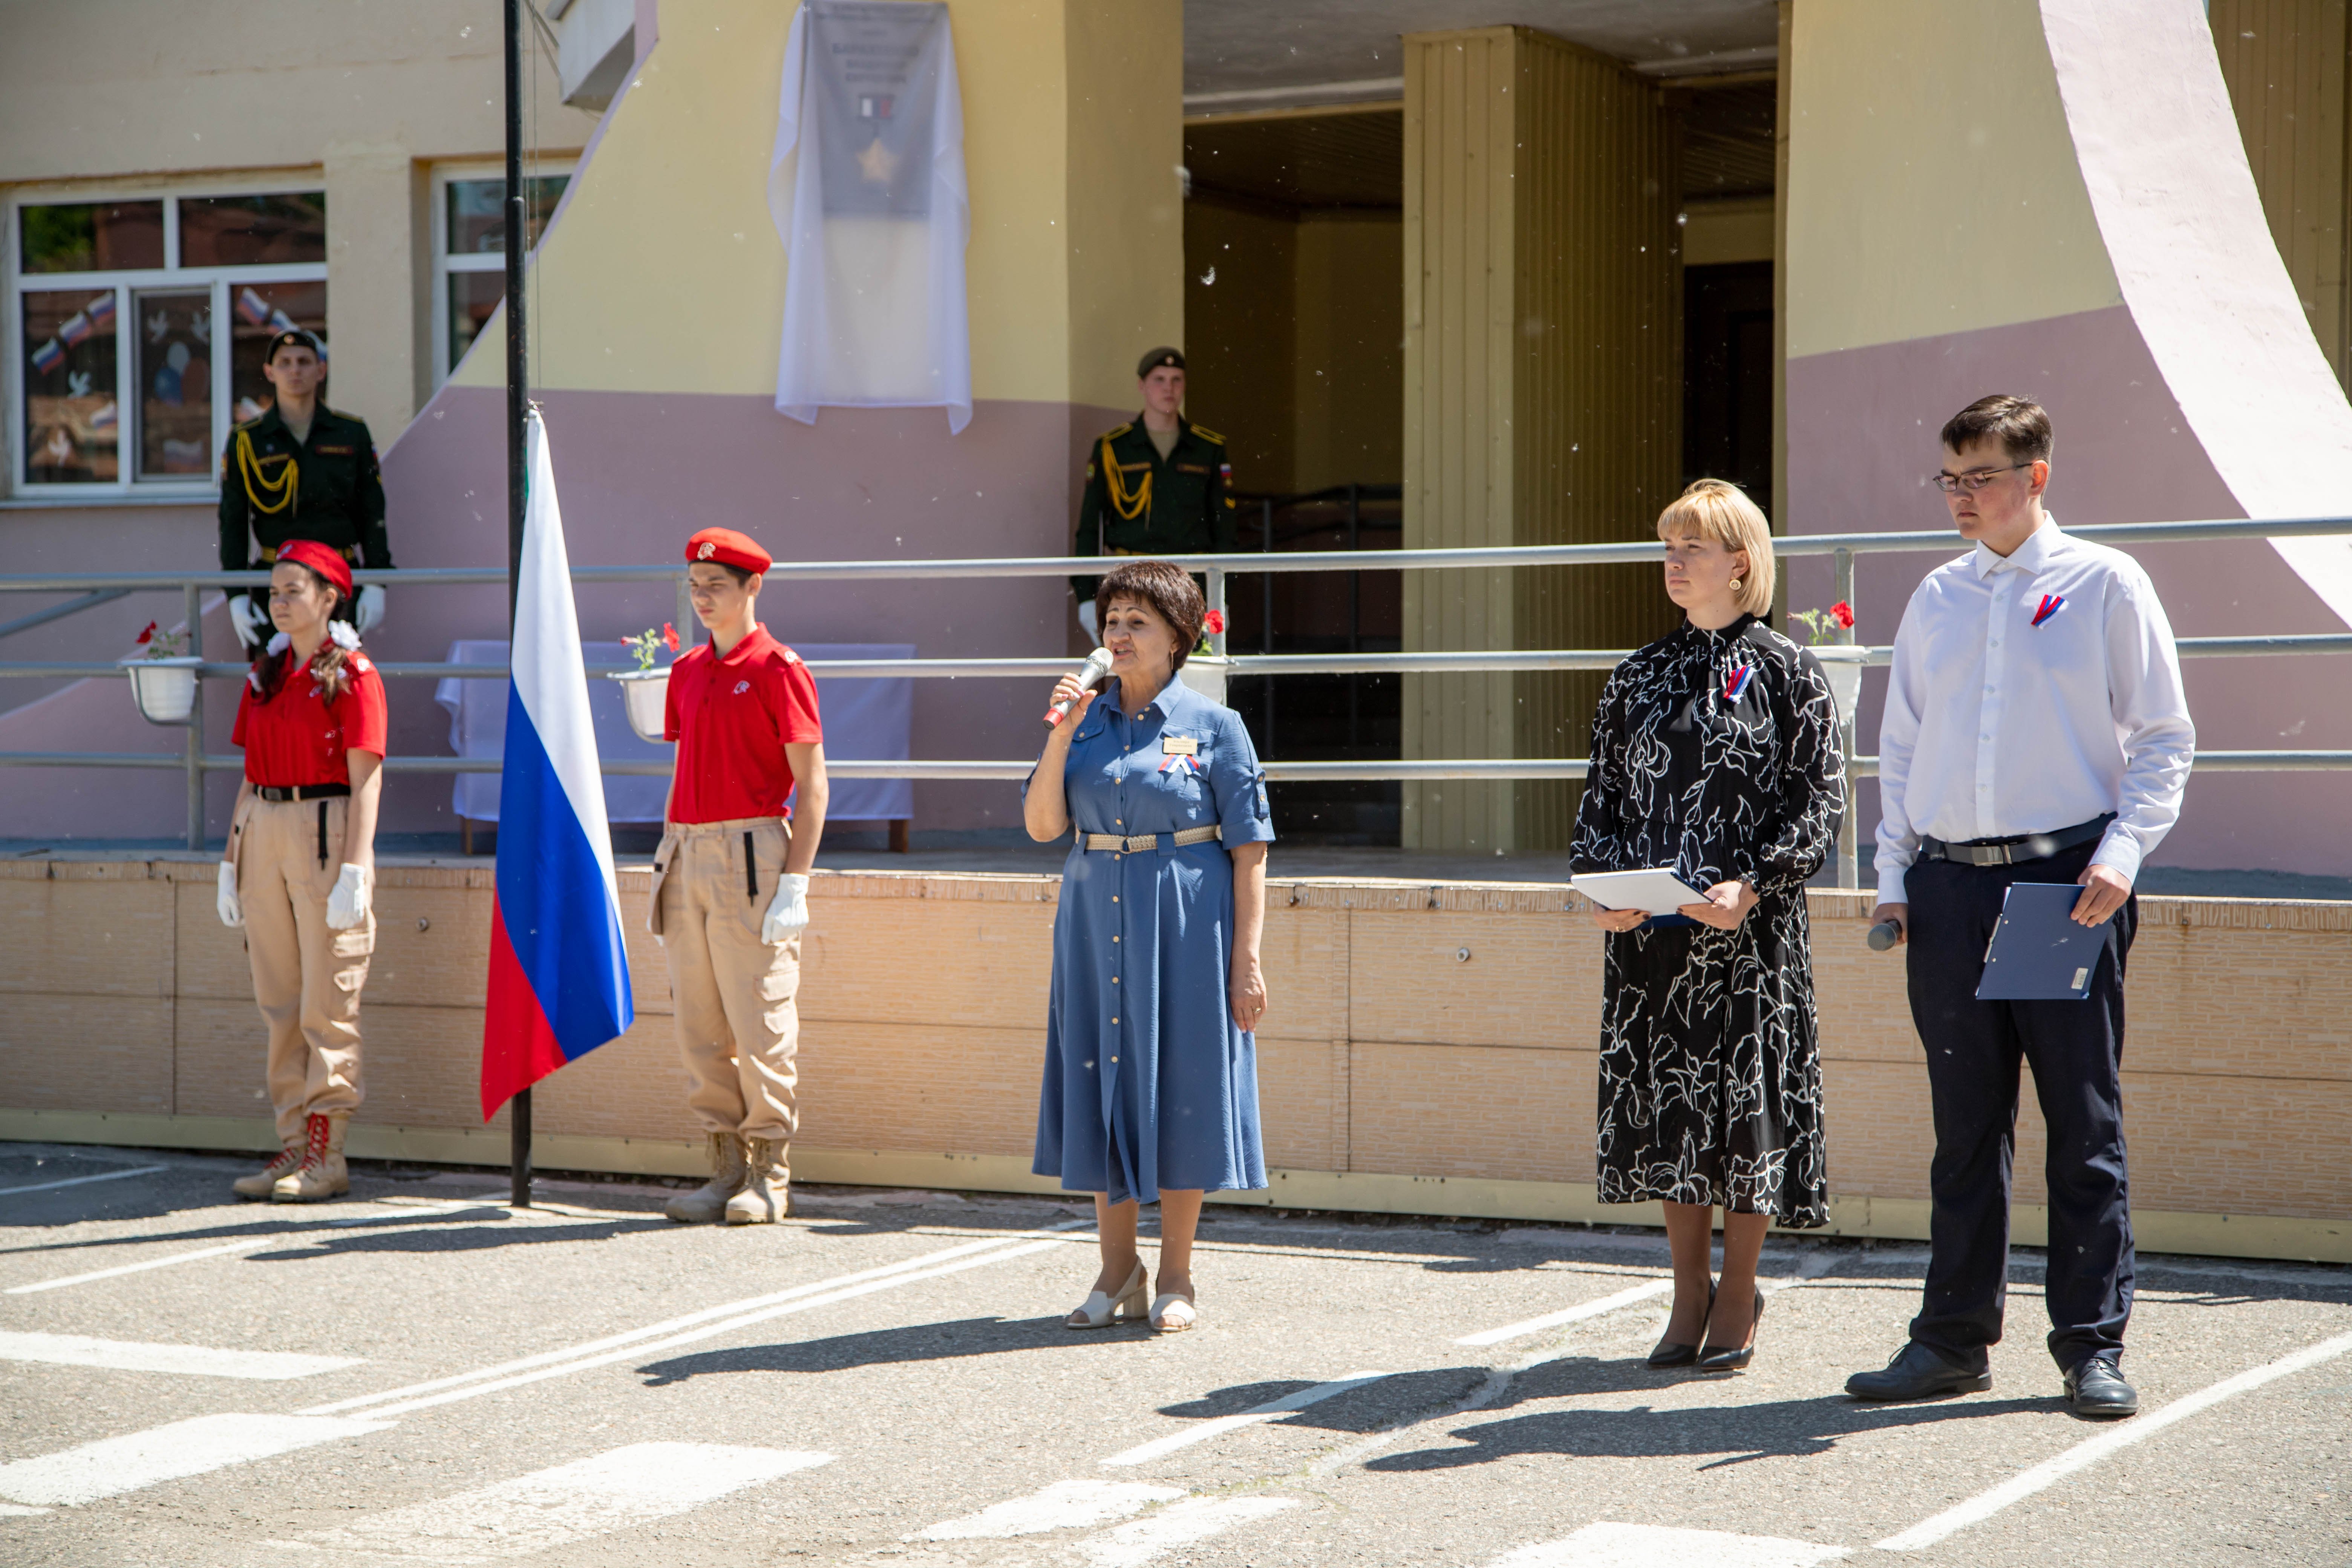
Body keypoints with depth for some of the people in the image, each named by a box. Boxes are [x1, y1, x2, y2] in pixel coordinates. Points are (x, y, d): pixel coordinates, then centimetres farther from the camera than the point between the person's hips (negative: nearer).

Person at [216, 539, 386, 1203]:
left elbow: (365, 780, -11)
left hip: (325, 832, -7)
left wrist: (354, 869, -18)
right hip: (264, 831, 7)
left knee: (327, 1004, -4)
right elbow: (252, 776, 17)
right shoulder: (264, 674, 14)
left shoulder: (352, 674, -5)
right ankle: (293, 1146, 14)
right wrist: (231, 862, 12)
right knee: (279, 1002, 8)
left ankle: (326, 1156, 0)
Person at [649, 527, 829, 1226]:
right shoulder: (687, 672, 15)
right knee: (698, 1025, 7)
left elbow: (812, 786, -7)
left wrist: (794, 885, -13)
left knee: (759, 1024, -4)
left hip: (751, 854, -7)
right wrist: (665, 869, 15)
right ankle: (727, 1166, 15)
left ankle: (770, 1176, 4)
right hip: (688, 854, 7)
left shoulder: (779, 669, -5)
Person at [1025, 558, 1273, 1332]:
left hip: (1184, 927, -4)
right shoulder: (1086, 722, 8)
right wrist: (1061, 733, -11)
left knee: (1179, 1087, 0)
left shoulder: (1214, 727, -3)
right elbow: (1043, 825, -1)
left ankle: (1176, 1278, 11)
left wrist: (1248, 958, -10)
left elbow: (1249, 851, -4)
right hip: (1095, 921, 4)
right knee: (1101, 1081, 6)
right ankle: (1116, 1273, 18)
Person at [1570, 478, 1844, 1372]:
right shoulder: (1638, 679, 12)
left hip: (1749, 932, -4)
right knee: (1664, 1099, 6)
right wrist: (1601, 885, -3)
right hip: (1648, 933, 4)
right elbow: (1602, 797, 15)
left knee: (1746, 1099, -1)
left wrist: (1753, 887, -18)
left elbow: (1818, 804, -5)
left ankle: (1738, 1299, 12)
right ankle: (1690, 1295, 18)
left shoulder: (1786, 674, -1)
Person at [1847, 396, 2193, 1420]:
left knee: (2084, 1122, -1)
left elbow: (2164, 738, 0)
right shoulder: (1936, 600, 13)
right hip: (1950, 884, 4)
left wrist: (2122, 854, -12)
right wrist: (1894, 876, 9)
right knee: (1965, 1122, 8)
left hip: (2067, 883, -4)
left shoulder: (2104, 586, 1)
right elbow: (1901, 747, 18)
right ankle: (1955, 1336, 15)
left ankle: (2093, 1345, 7)